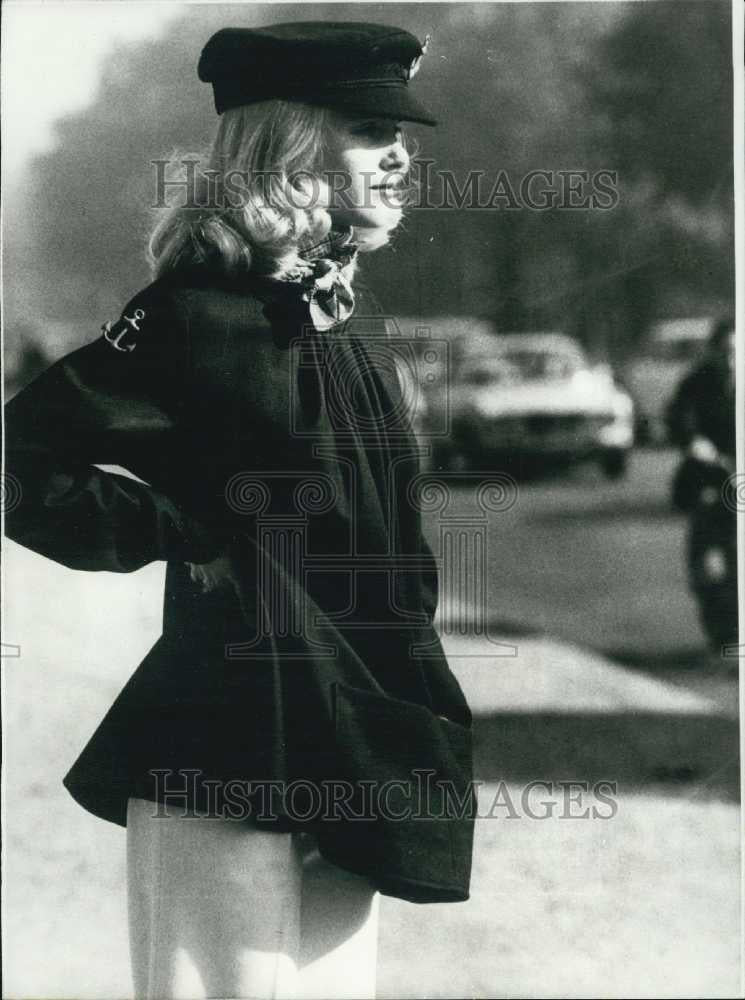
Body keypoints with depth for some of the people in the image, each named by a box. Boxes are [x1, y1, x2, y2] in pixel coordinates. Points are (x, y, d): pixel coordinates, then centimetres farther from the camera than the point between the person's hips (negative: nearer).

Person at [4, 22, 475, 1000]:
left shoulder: (354, 316, 10)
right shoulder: (201, 315, -14)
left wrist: (415, 712, 18)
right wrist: (189, 534, -16)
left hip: (357, 747, 8)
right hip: (232, 746, -8)